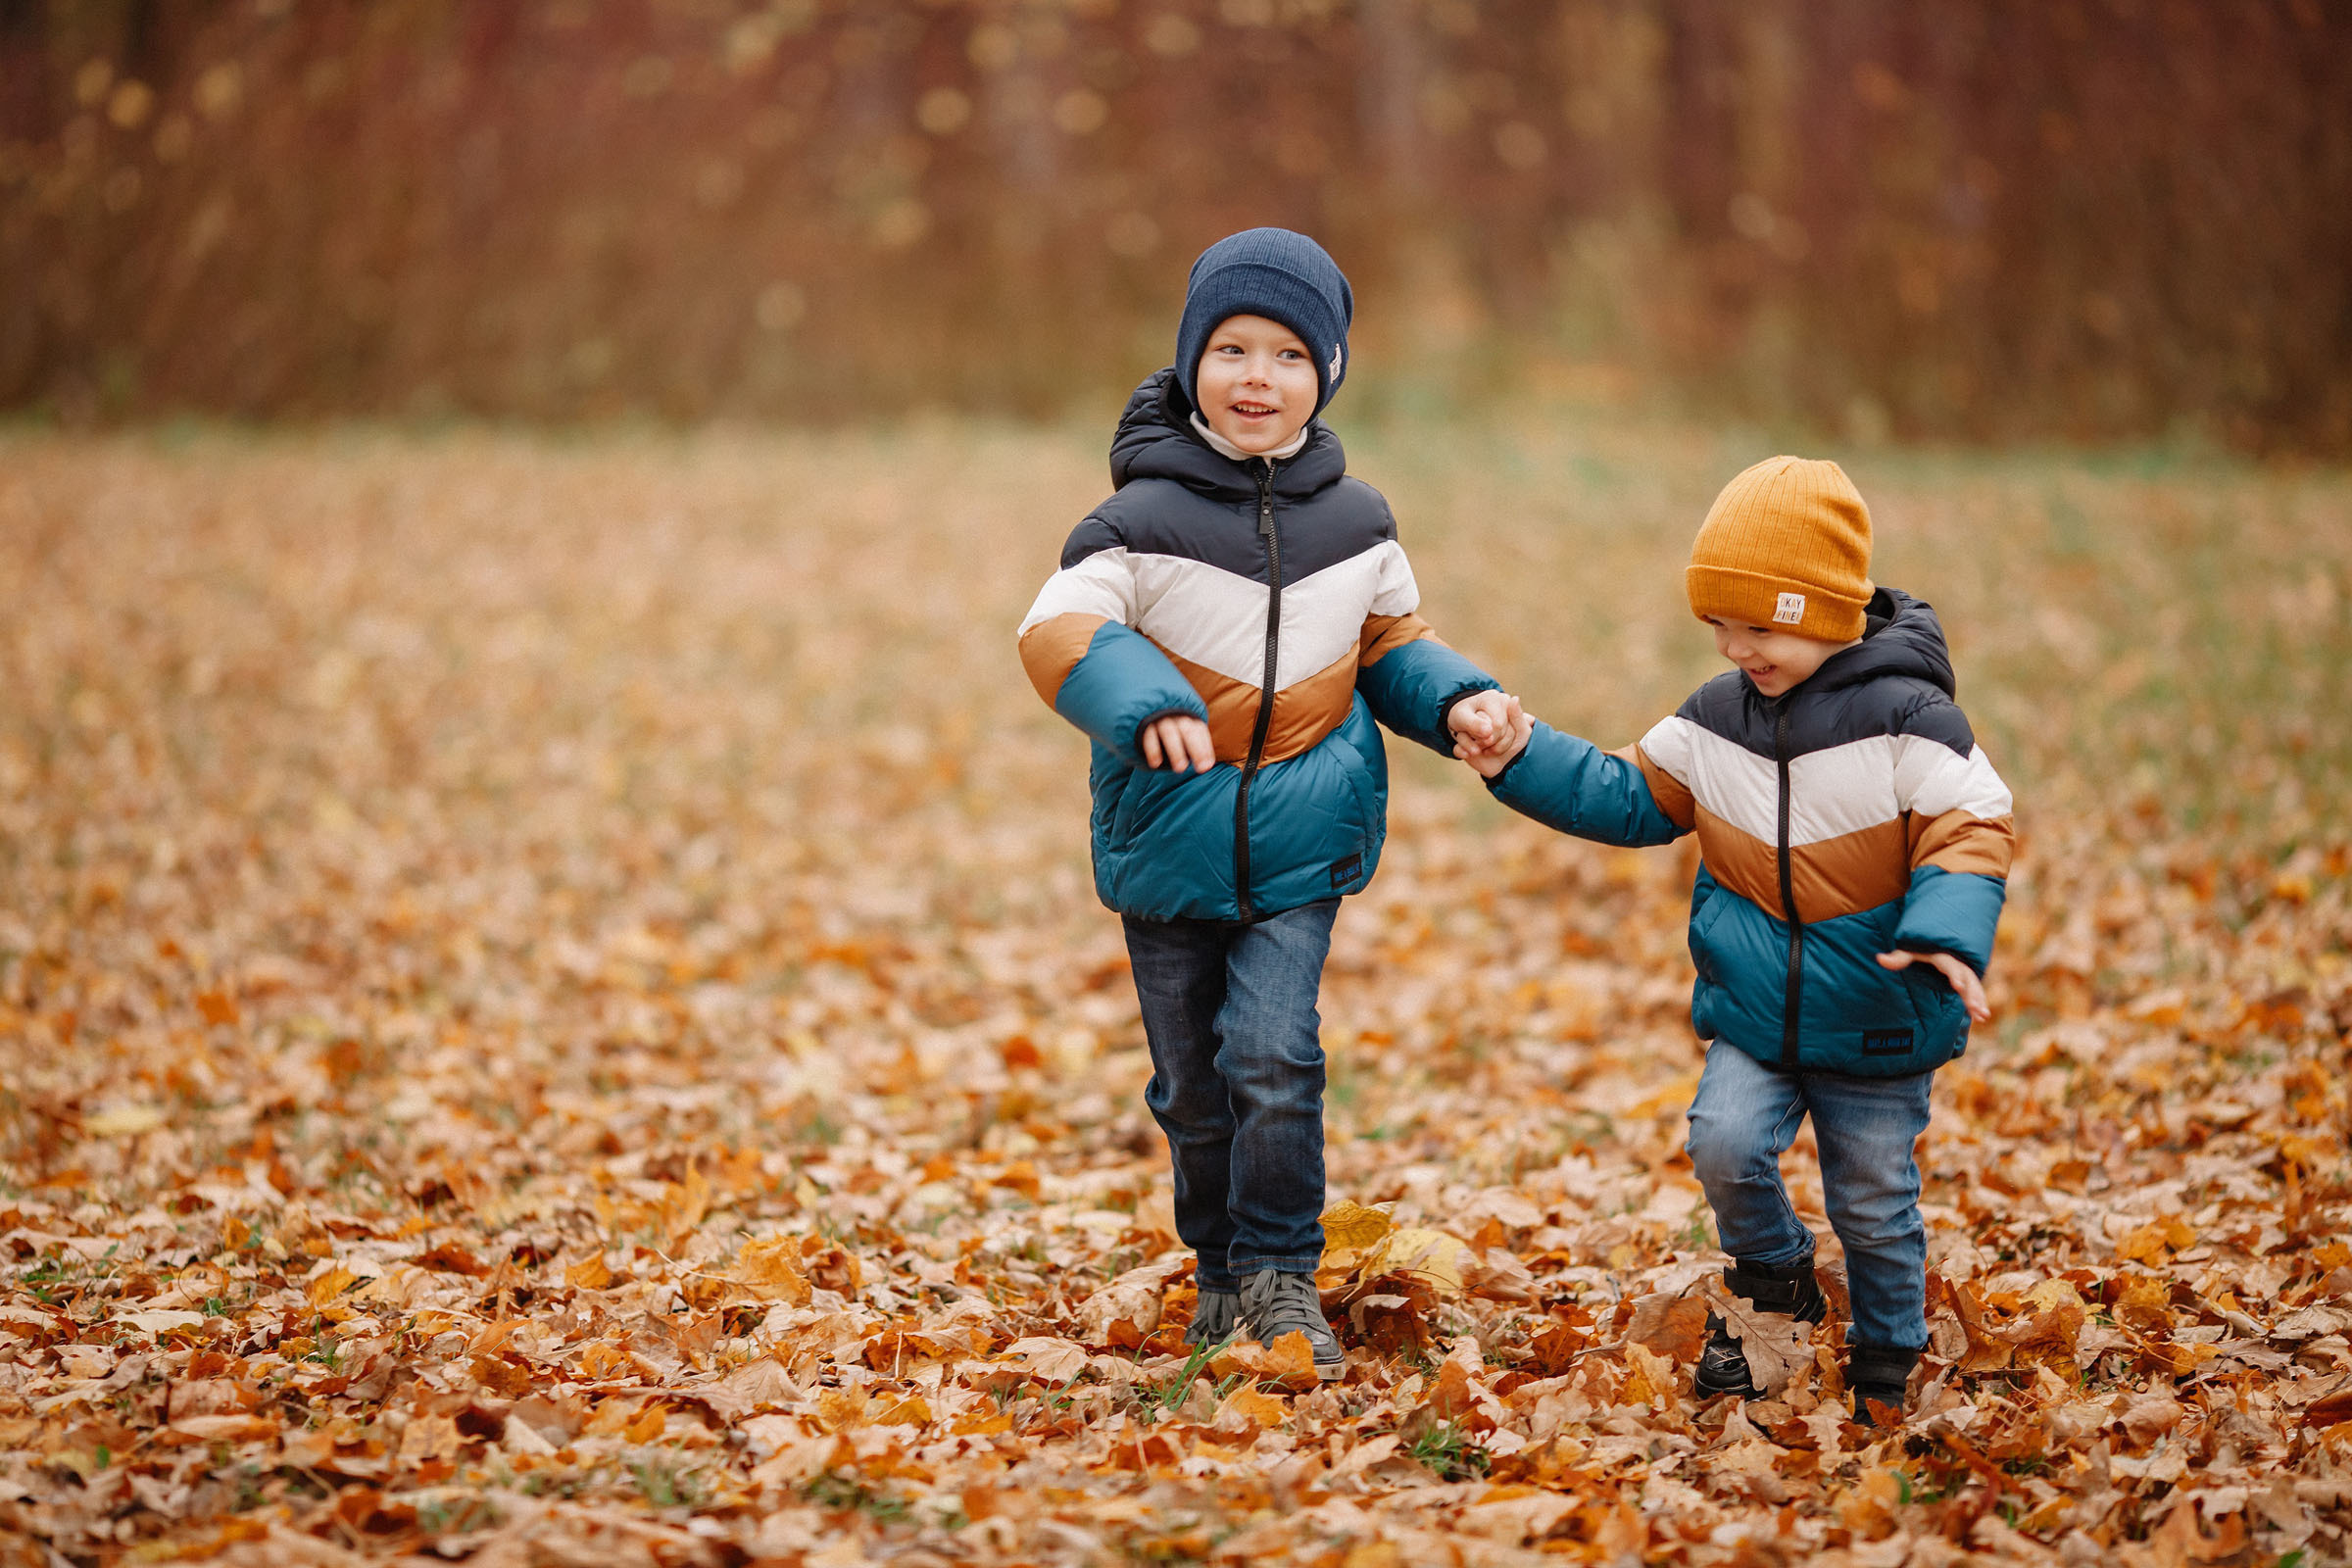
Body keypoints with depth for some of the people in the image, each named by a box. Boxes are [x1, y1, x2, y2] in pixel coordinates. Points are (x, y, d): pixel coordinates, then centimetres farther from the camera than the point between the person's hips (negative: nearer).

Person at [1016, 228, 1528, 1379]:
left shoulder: (1355, 521, 1)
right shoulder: (1145, 518, -12)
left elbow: (1392, 644, 15)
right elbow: (1059, 629, -21)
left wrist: (1457, 704, -4)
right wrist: (1147, 703, -38)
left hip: (1302, 848, 1)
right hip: (1170, 844, -1)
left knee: (1274, 1056, -13)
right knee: (1194, 1081, 10)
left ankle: (1282, 1274, 3)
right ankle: (1221, 1270, 31)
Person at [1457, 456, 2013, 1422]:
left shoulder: (1904, 718, -15)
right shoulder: (1714, 720, 1)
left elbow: (1968, 832, -18)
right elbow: (1629, 797, 11)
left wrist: (1946, 931, -35)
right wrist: (1522, 765, 0)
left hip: (1876, 1025, -4)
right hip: (1753, 1014, 4)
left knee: (1873, 1198, 7)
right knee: (1725, 1141, -17)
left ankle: (1885, 1360, 30)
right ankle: (1774, 1281, 12)